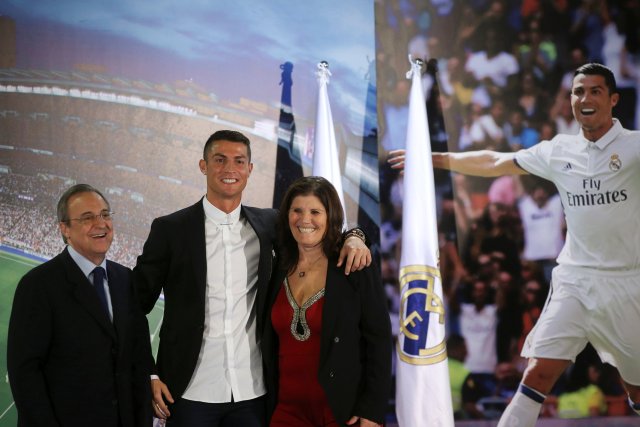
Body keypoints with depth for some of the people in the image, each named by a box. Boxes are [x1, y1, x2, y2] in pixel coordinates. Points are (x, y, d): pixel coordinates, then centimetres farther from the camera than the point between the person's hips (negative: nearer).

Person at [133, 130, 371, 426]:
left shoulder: (268, 224, 6)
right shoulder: (170, 229, -1)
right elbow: (137, 305, 2)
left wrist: (352, 238, -2)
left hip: (253, 392, 2)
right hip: (191, 394, -2)